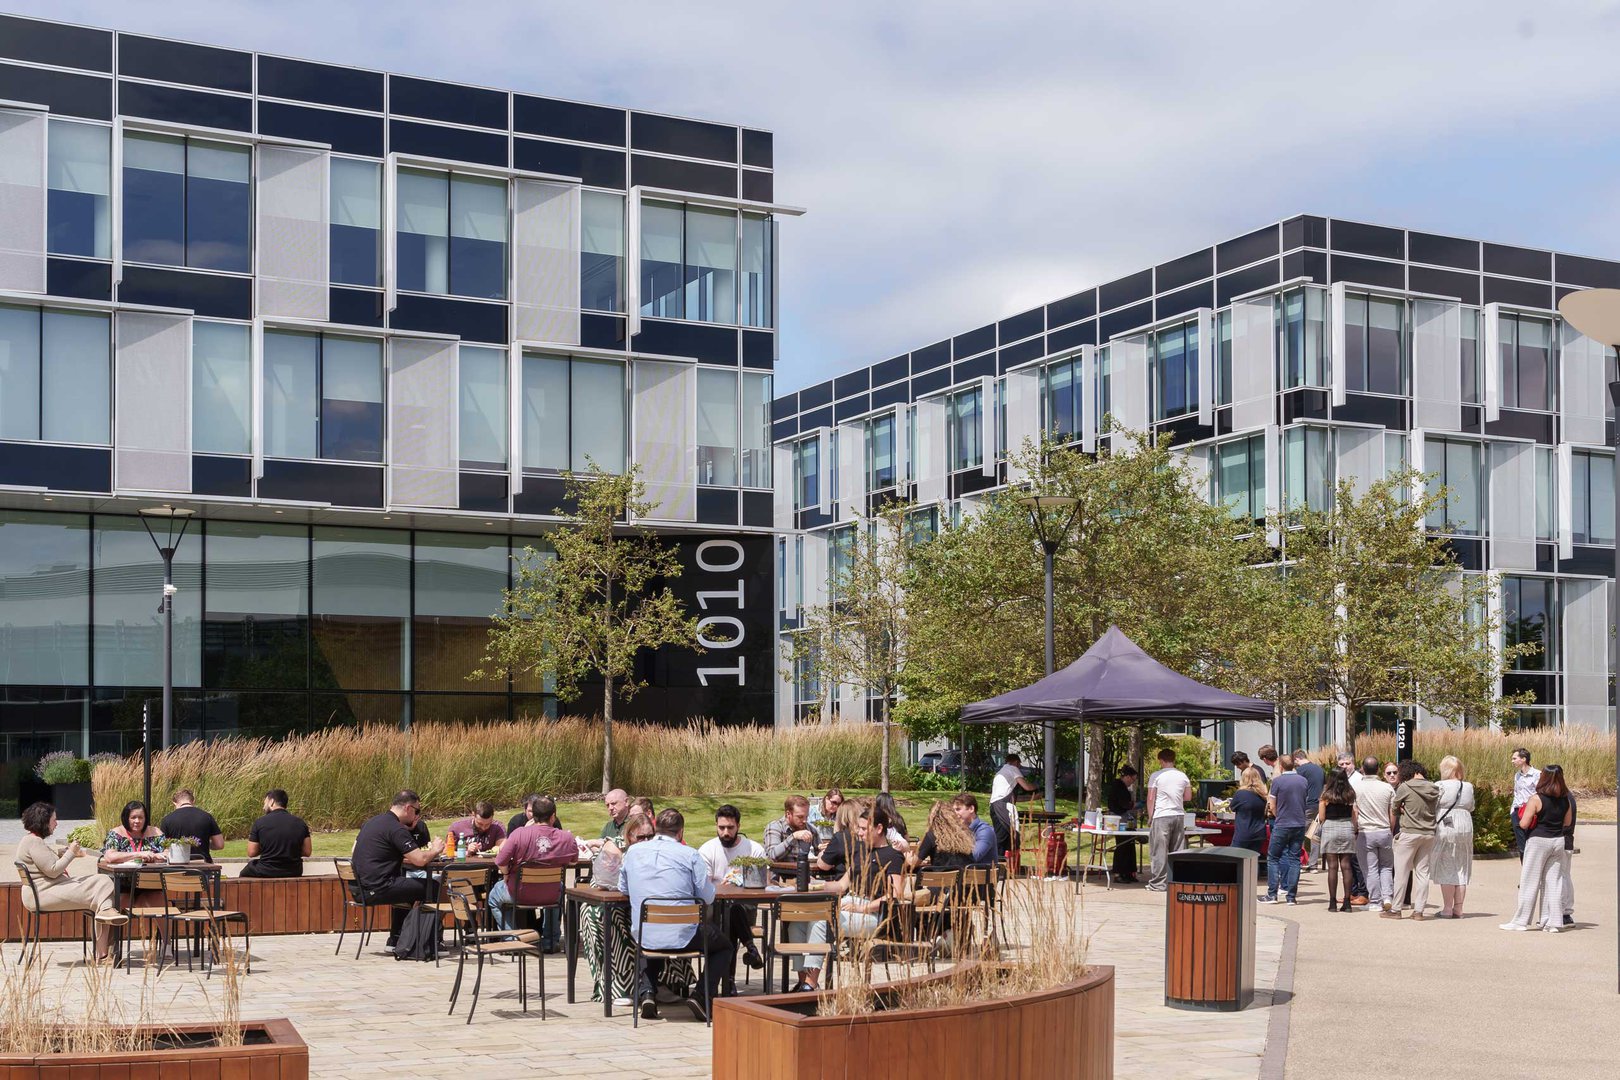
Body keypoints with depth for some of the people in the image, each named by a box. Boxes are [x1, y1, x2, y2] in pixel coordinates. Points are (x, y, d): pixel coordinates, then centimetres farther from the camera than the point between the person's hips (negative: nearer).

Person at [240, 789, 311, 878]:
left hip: (266, 873, -4)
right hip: (294, 873, 4)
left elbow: (251, 853, -4)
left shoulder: (259, 823, -7)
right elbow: (306, 852, 2)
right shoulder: (300, 823, 1)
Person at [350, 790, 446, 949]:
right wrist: (434, 850, 4)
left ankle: (395, 941, 32)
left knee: (405, 888, 33)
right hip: (377, 889, -10)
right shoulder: (396, 828, -14)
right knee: (432, 887, -6)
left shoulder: (372, 822, 15)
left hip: (361, 886, 10)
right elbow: (420, 860, -20)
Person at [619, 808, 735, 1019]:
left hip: (643, 937, 3)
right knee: (725, 947, 24)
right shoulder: (690, 855, -7)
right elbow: (707, 897, -6)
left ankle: (647, 993, 18)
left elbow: (623, 888, 17)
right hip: (682, 937, -3)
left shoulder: (633, 852, 4)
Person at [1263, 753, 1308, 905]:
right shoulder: (1304, 781, 4)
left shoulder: (1277, 781, -9)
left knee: (1273, 858, 6)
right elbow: (1306, 802, 15)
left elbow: (1272, 807, -4)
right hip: (1300, 824, 4)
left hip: (1282, 824, -4)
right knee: (1294, 859, 7)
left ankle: (1272, 894, 2)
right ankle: (1291, 896, 4)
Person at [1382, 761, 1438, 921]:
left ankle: (1395, 909, 6)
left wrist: (1393, 830, 21)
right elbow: (1436, 810, 11)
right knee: (1422, 872, 8)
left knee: (1401, 872, 3)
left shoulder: (1405, 787, -9)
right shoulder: (1434, 790, 3)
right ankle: (1419, 910, 7)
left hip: (1409, 833, -4)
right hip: (1429, 834, 4)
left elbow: (1393, 809, 3)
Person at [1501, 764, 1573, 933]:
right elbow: (1567, 822, 13)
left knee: (1529, 882, 2)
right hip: (1558, 841, 5)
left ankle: (1521, 921, 6)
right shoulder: (1565, 800, 2)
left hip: (1538, 841, -5)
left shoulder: (1536, 799, -15)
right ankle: (1554, 922, 9)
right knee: (1554, 881, 9)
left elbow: (1523, 824, -17)